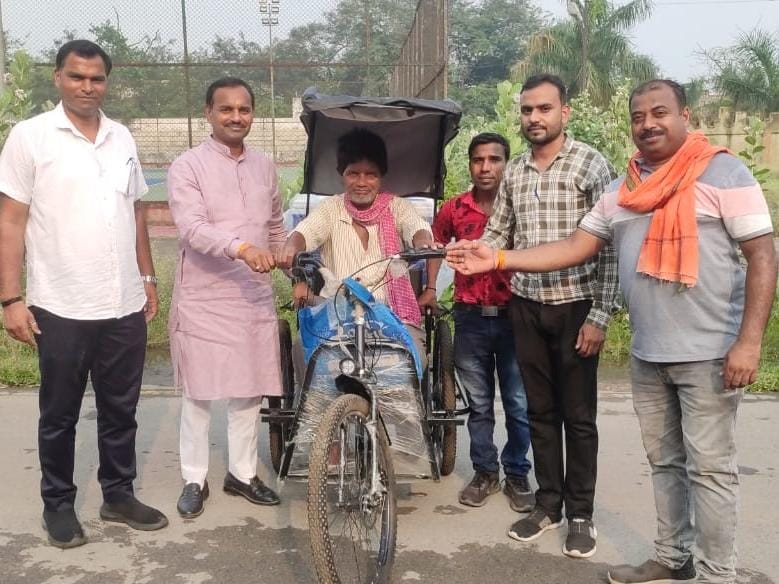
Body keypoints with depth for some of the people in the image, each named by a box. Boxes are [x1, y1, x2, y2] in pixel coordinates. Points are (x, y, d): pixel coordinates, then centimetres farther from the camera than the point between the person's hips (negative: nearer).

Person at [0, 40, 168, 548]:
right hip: (61, 308, -4)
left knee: (120, 409, 14)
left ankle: (119, 494, 29)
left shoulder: (122, 138, 9)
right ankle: (58, 504, 27)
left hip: (125, 306, 4)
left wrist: (148, 280, 14)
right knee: (60, 414, 10)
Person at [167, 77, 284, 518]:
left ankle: (242, 473, 26)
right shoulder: (188, 166, -6)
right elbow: (192, 228, -20)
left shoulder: (264, 166, 11)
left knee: (250, 388, 11)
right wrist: (241, 247, -35)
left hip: (255, 295, 5)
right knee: (200, 391, 4)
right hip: (204, 297, -4)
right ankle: (195, 479, 19)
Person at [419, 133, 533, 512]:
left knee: (519, 405, 5)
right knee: (478, 404, 12)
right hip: (470, 319, 2)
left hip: (513, 316, -1)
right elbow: (436, 243, 21)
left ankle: (517, 474, 21)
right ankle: (484, 472, 26)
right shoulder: (453, 209, 2)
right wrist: (430, 288, 14)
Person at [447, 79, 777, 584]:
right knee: (665, 461, 16)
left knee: (709, 468, 1)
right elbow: (576, 248, 9)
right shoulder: (624, 189, 11)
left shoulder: (724, 173, -6)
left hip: (708, 353, -6)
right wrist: (498, 259, -1)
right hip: (647, 355, 6)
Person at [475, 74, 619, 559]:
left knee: (578, 415, 6)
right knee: (540, 410, 13)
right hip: (527, 307, 5)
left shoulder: (590, 164, -8)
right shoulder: (514, 172, 8)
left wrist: (600, 315, -15)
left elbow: (610, 246, -11)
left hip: (575, 306, -4)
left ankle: (581, 514, 20)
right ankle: (548, 504, 27)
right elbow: (497, 235, 11)